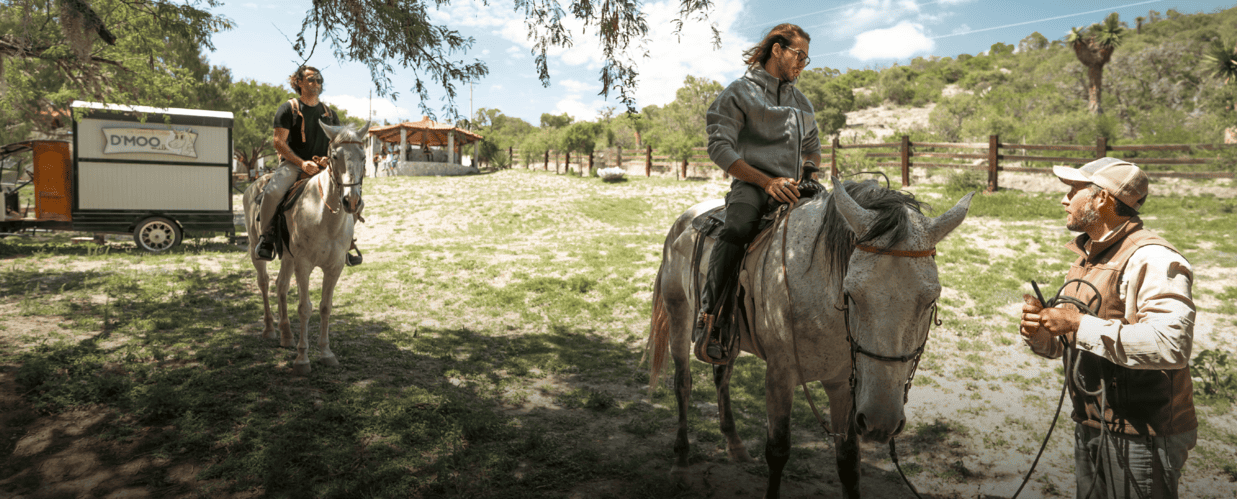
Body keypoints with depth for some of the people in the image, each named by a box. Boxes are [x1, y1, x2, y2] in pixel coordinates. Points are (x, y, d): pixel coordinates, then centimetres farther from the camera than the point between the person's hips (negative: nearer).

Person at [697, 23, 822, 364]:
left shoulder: (801, 102, 25)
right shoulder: (739, 93, 4)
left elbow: (813, 149, 35)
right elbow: (720, 148, -7)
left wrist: (808, 172, 9)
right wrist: (768, 182, -17)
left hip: (792, 190, 6)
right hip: (752, 184, -6)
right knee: (737, 230, -37)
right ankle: (707, 318, -33)